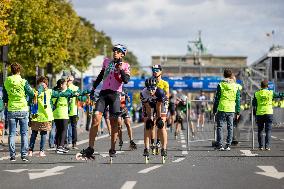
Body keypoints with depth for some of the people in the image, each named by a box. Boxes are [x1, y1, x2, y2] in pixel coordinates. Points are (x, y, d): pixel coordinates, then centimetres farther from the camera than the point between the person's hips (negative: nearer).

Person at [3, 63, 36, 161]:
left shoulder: (6, 82, 0)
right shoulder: (23, 82, -8)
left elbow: (4, 98, 6)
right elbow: (31, 94, -3)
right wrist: (35, 94, 18)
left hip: (11, 110, 2)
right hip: (23, 110, -2)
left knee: (12, 134, 6)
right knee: (24, 133, 5)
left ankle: (12, 155, 3)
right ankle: (24, 155, 2)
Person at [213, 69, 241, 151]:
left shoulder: (220, 85, -4)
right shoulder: (235, 86, 4)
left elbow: (217, 98, -3)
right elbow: (238, 100, 7)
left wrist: (214, 110, 3)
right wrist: (238, 112, 12)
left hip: (222, 109, -2)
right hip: (231, 110, 2)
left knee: (220, 127, 4)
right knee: (230, 127, 7)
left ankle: (219, 145, -1)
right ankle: (228, 145, 4)